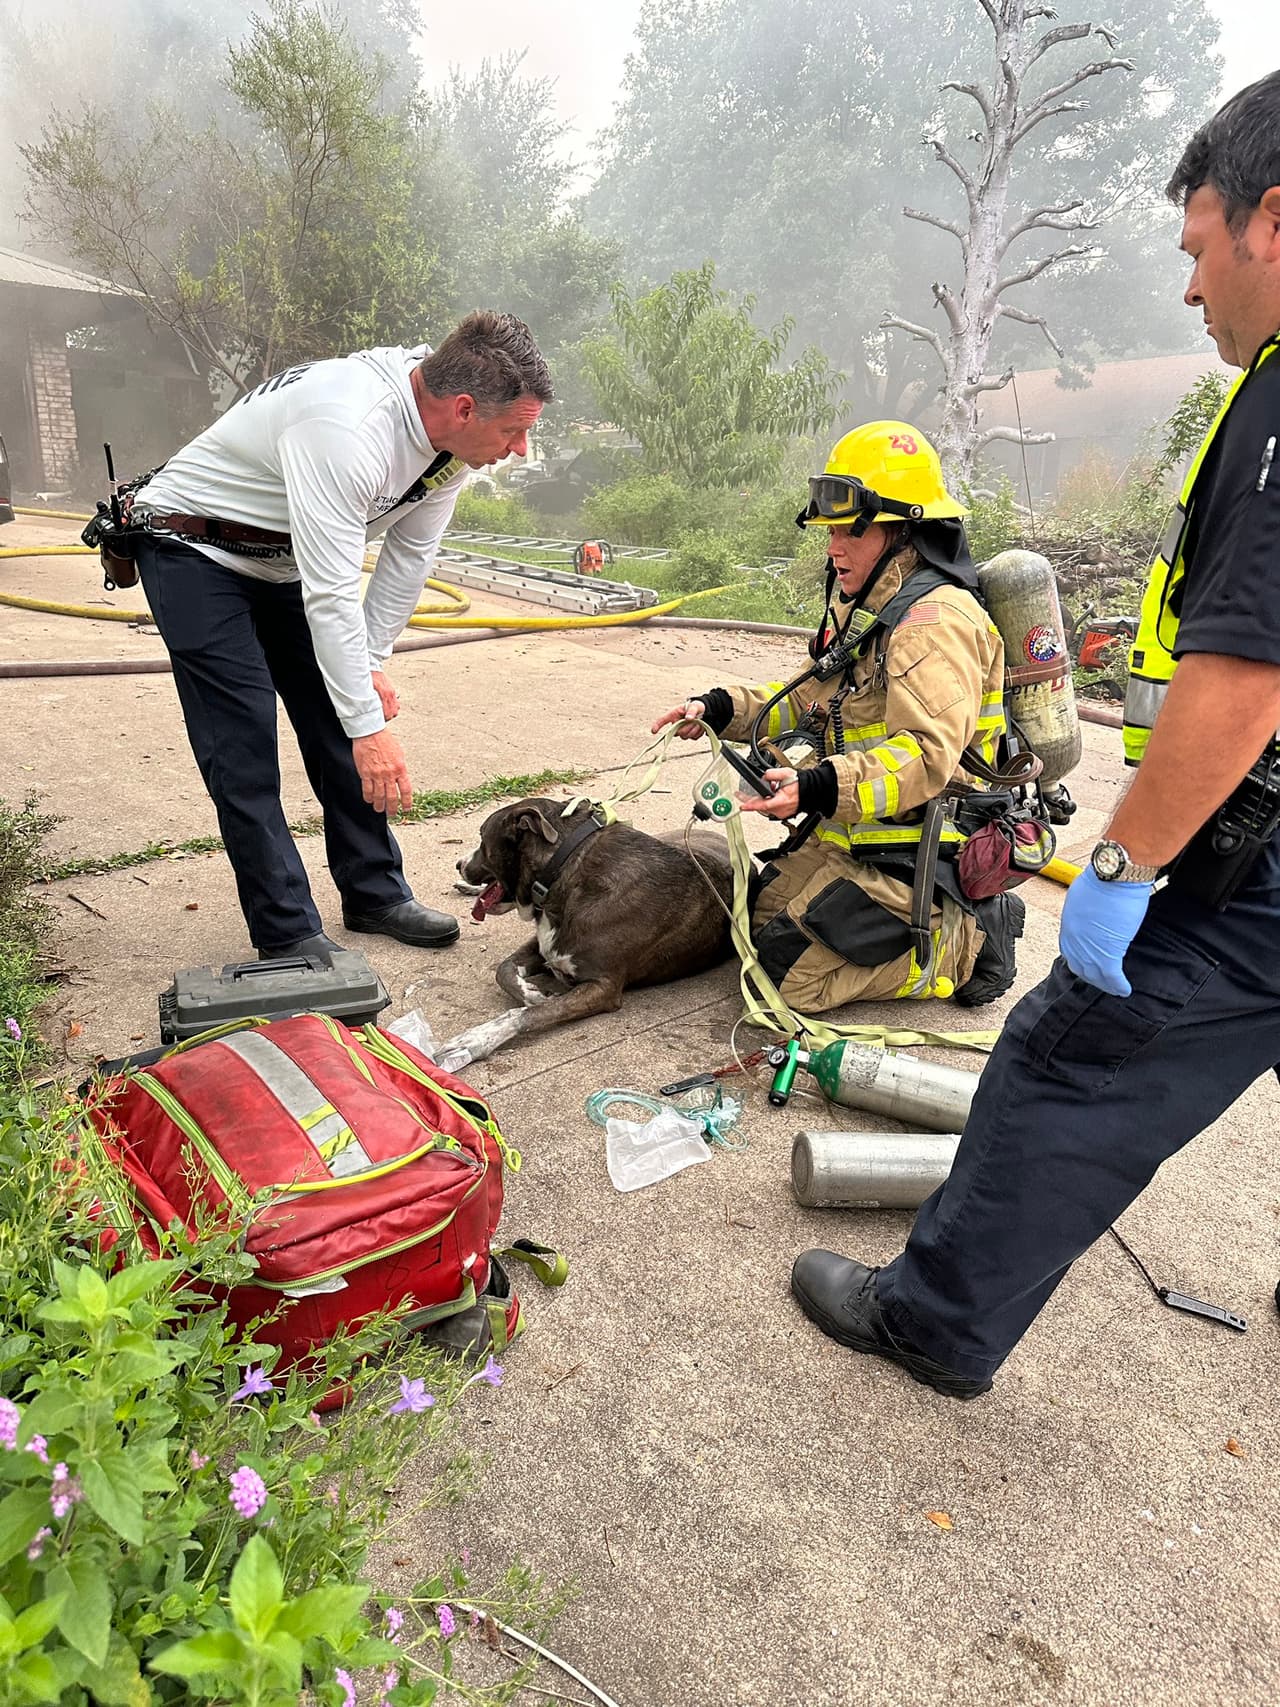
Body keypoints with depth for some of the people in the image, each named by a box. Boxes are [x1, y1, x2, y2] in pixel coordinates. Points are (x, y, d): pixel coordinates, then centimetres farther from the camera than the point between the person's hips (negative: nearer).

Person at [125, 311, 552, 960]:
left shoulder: (451, 430, -11)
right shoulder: (347, 427, -37)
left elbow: (409, 553, -1)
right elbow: (330, 595, -37)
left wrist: (372, 661, -3)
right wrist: (370, 726, -34)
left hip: (285, 561, 8)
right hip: (193, 552, -8)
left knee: (339, 726, 6)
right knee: (244, 748, -10)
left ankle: (375, 894, 18)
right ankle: (287, 936, -1)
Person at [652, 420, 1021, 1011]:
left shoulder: (935, 620, -21)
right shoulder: (864, 608, 12)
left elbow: (928, 754, -31)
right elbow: (813, 701, 18)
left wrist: (820, 789, -43)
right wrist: (720, 709, 5)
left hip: (913, 847, -10)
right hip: (852, 832, 10)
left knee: (796, 973, -13)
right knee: (759, 921, 12)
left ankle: (967, 941, 2)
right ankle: (939, 914, 18)